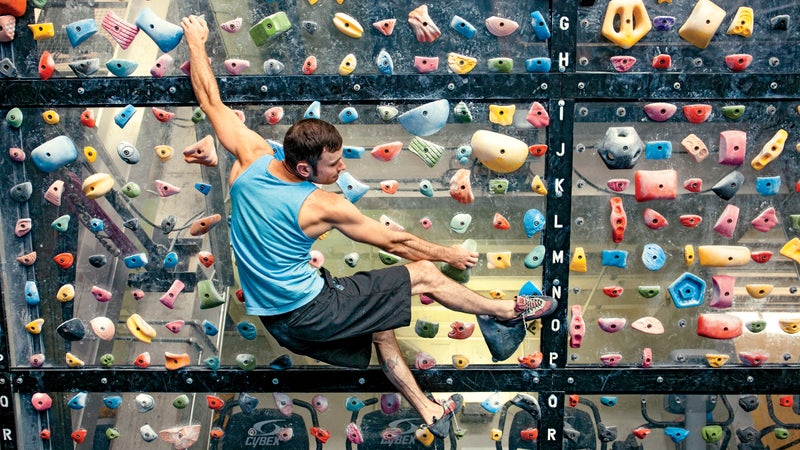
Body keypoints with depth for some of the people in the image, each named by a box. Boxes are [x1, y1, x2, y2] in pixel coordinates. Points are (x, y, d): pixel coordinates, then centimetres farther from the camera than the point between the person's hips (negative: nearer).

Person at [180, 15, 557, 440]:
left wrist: (197, 43, 18)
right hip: (310, 313, -8)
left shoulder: (253, 157, -9)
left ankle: (427, 409, 36)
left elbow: (210, 101, 4)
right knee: (425, 274, 0)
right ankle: (509, 311, 21)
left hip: (274, 319, 8)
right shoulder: (324, 206, -23)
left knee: (381, 324, 26)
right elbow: (395, 241, -11)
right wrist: (447, 254, 4)